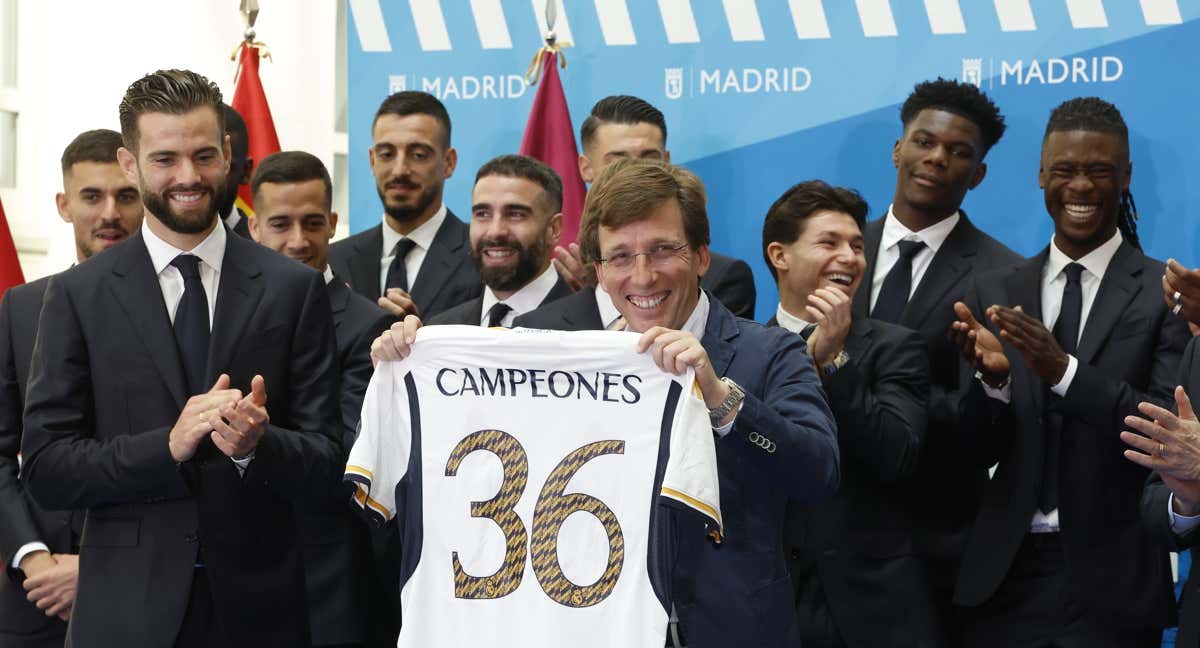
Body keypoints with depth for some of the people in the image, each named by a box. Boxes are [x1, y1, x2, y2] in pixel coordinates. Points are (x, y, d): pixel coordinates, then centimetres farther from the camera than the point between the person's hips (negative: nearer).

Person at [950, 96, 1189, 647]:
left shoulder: (1167, 294, -4)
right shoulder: (995, 291, 6)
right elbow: (979, 451, 3)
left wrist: (1065, 370, -25)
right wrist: (993, 377, -16)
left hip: (1110, 581, -3)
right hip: (1005, 577, 3)